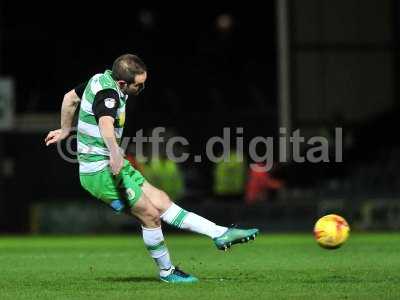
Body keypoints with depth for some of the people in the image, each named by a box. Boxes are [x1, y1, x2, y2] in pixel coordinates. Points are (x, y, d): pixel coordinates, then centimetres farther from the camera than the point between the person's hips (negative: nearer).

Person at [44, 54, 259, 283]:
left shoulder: (100, 79, 6)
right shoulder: (108, 94, -24)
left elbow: (70, 98, 23)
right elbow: (106, 124, -46)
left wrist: (65, 130, 37)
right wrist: (115, 154, -63)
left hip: (111, 165, 10)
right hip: (101, 172, -10)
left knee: (161, 202, 7)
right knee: (151, 215, -5)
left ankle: (220, 234, 6)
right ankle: (167, 271, 12)